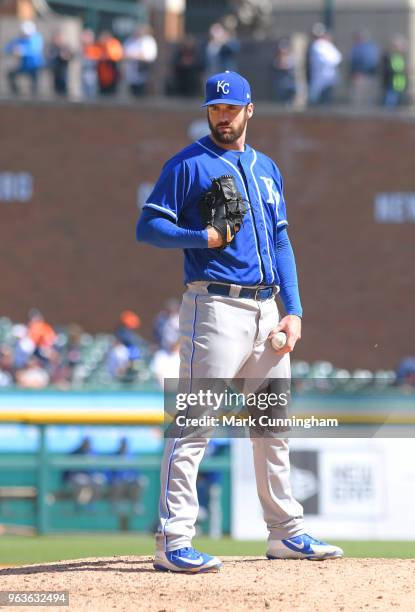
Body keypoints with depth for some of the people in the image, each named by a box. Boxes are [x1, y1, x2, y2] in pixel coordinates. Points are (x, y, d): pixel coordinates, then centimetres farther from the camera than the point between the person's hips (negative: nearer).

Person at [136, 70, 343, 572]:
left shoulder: (266, 169, 18)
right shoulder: (188, 165, -1)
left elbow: (281, 242, 18)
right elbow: (148, 227, -4)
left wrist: (294, 311, 9)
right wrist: (203, 238, -20)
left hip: (266, 310, 7)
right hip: (214, 305, -7)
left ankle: (286, 533, 21)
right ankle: (173, 541, -14)